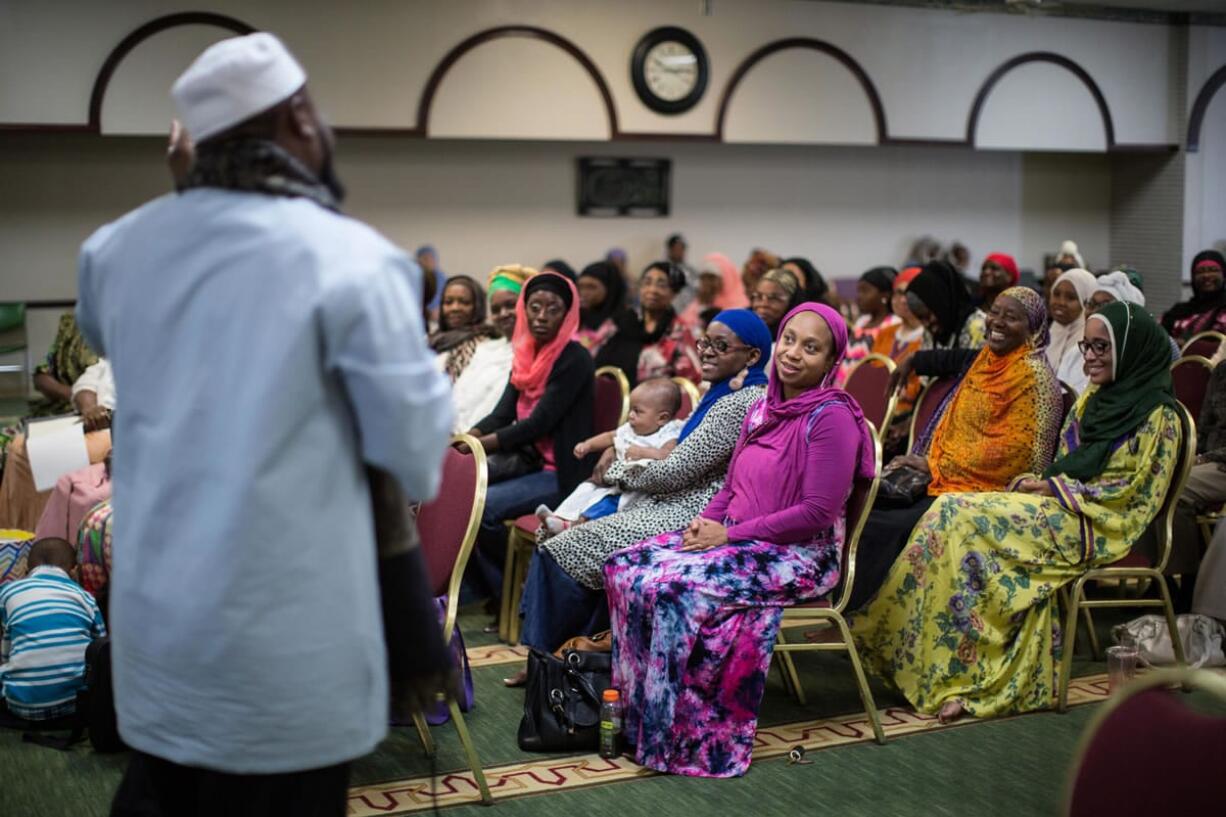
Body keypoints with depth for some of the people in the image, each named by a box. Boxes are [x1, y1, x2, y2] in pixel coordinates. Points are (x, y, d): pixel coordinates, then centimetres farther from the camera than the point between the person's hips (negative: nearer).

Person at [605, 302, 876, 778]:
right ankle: (638, 709, -2)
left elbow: (818, 512, -19)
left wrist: (731, 534, -17)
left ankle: (680, 735, -15)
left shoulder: (832, 417, -13)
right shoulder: (764, 409, 13)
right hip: (737, 540, 8)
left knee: (675, 587, -29)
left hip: (799, 556, -8)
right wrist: (706, 521, -3)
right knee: (625, 567, -8)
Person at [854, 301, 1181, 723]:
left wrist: (1053, 489, -12)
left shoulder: (1158, 416, -6)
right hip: (1063, 507, 8)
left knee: (967, 518, -25)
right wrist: (1041, 481, -1)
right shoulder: (1093, 399, 17)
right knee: (954, 511, -17)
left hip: (1101, 526, -8)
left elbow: (1135, 492, -11)